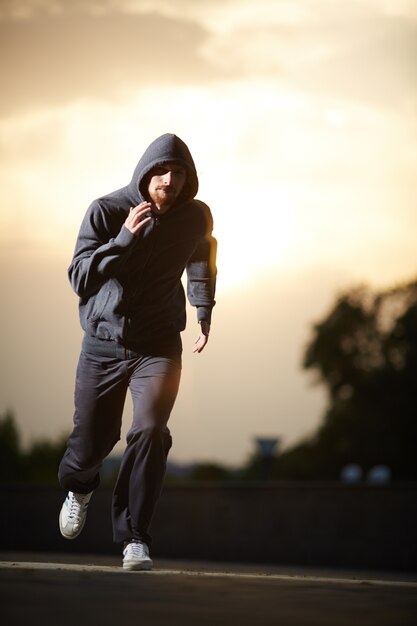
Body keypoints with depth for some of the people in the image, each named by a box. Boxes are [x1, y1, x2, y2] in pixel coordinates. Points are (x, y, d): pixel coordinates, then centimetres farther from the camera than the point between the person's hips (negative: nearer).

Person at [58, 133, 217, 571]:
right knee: (90, 438, 6)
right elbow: (79, 278, -20)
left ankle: (134, 537, -11)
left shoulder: (197, 217, -2)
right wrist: (124, 237, -30)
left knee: (150, 430, -21)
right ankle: (78, 488, 44)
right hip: (105, 342, -1)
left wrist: (204, 313, 17)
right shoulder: (107, 211, -13)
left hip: (159, 345, 1)